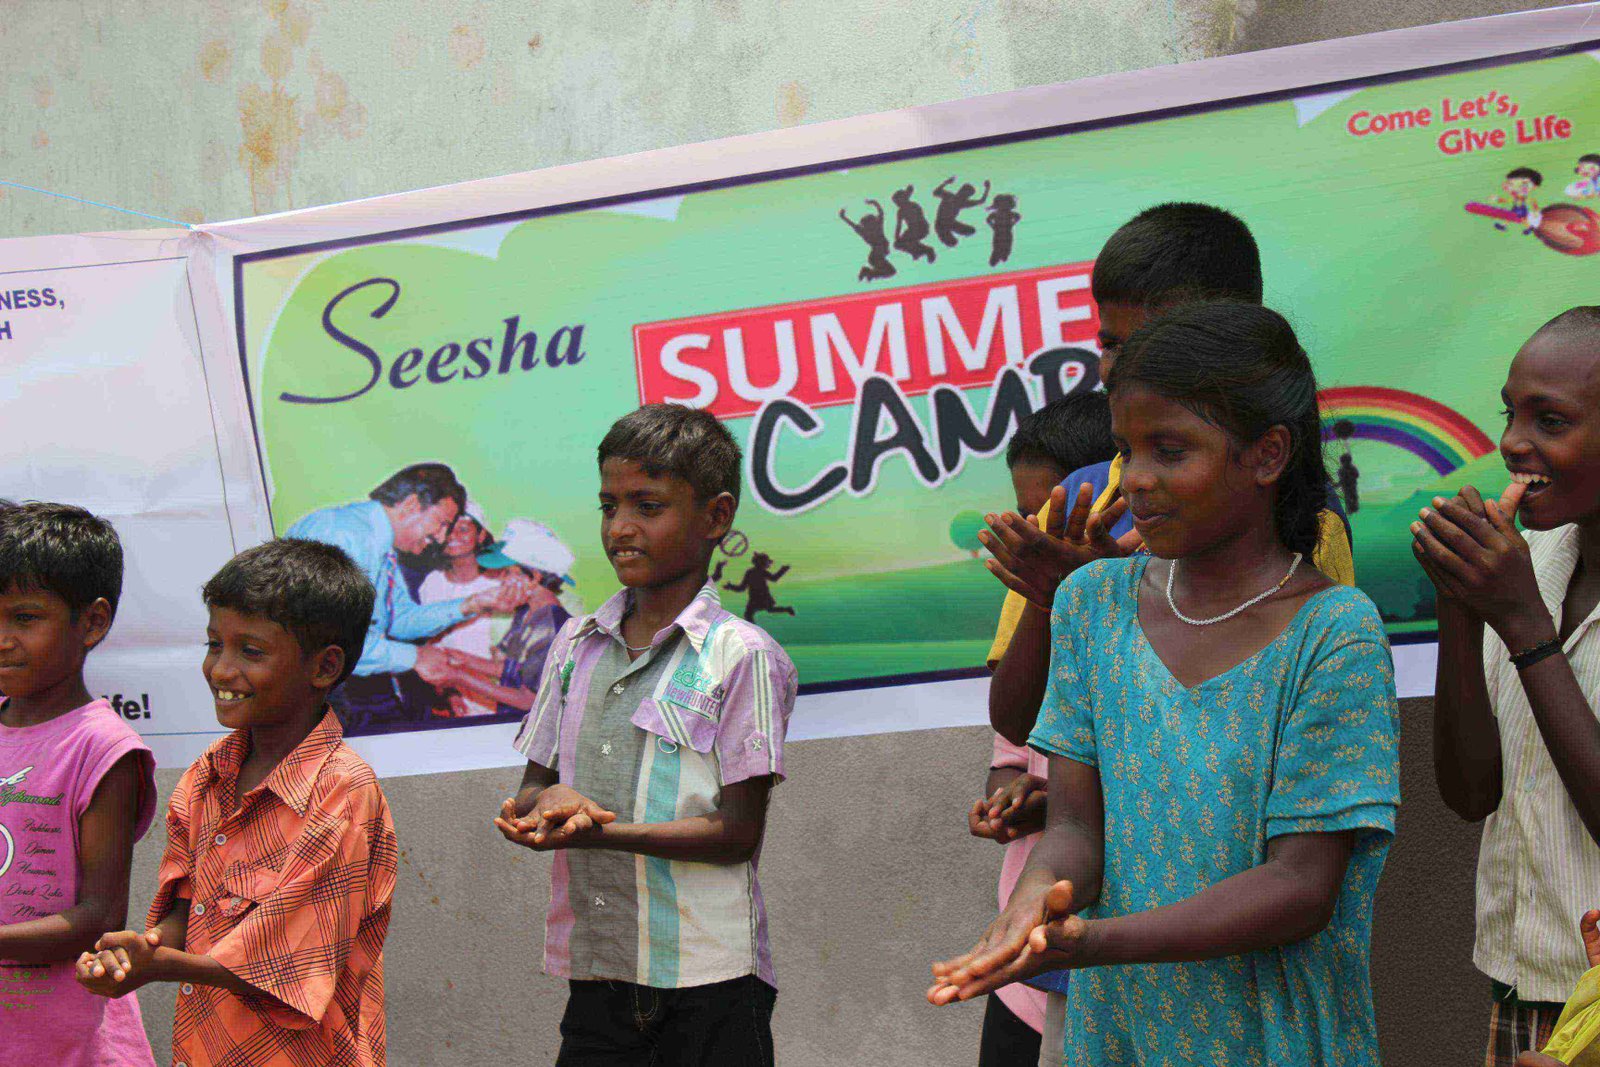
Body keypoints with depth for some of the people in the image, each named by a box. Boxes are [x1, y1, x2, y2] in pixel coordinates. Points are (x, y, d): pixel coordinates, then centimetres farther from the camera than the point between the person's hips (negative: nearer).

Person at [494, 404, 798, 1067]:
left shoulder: (744, 657, -7)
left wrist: (597, 831, -21)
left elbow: (737, 831, -11)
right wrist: (551, 799, -9)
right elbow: (533, 783, 15)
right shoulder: (577, 644, 11)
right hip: (596, 976, 5)